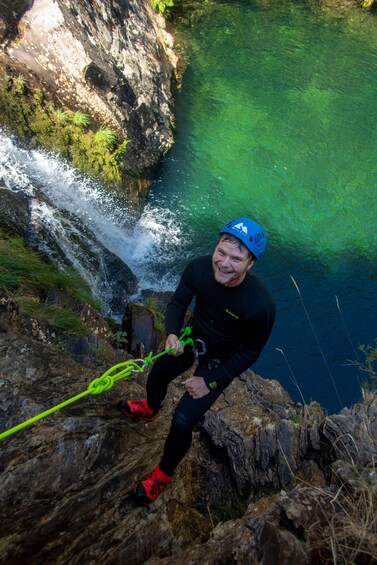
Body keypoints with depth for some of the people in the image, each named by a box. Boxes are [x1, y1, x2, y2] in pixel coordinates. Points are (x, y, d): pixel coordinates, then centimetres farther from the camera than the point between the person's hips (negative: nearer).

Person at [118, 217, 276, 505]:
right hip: (192, 338, 5)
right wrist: (172, 334, -29)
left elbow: (250, 352, -20)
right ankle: (150, 410, 65)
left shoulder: (261, 305, -37)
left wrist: (210, 382, -17)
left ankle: (164, 473, 26)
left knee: (182, 422, -8)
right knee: (156, 377, 26)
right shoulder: (198, 268, -27)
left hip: (221, 360, -4)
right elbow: (177, 304, -10)